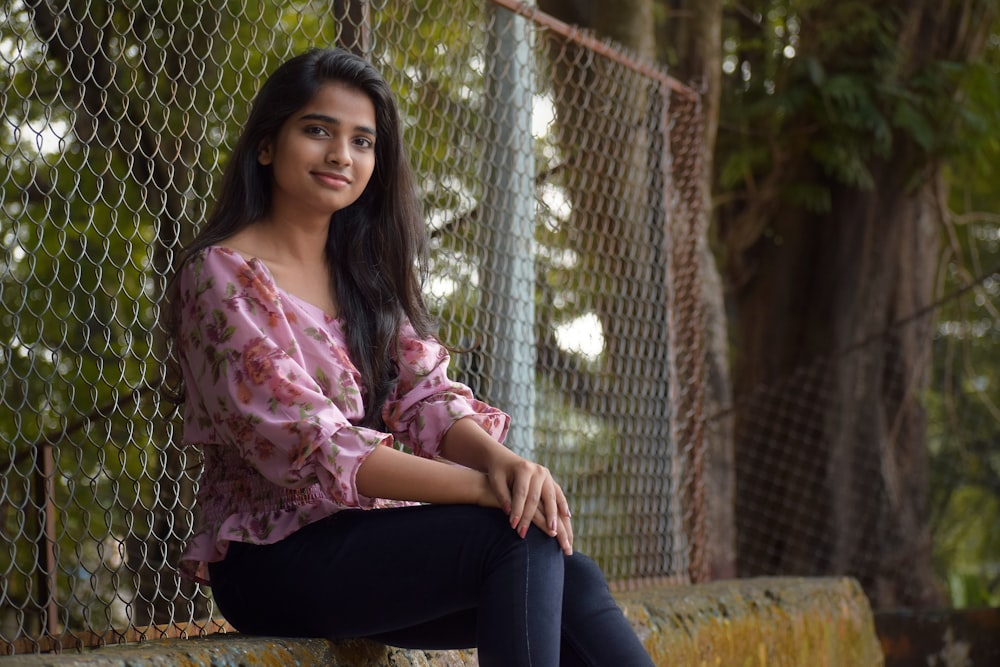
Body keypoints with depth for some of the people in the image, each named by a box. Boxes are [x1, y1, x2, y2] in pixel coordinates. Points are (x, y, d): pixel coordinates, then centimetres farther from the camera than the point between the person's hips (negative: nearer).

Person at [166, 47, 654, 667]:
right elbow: (304, 445, -18)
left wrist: (501, 459, -20)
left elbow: (425, 395, 3)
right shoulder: (223, 275, -8)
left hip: (366, 534, 6)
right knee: (522, 539, -26)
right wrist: (480, 486, -26)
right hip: (271, 557, -6)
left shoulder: (367, 270, 15)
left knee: (572, 580, -20)